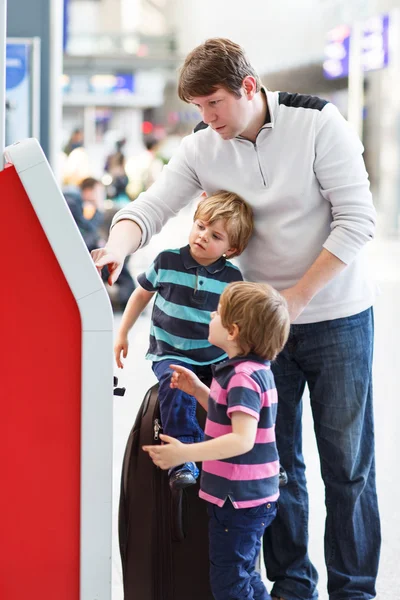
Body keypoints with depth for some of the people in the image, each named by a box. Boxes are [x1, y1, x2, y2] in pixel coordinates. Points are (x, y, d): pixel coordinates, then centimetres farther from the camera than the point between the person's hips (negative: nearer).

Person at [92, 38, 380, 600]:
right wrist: (116, 247, -32)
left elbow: (356, 220, -16)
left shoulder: (318, 123, -13)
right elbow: (152, 207, -8)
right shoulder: (202, 148, -2)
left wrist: (296, 296, -19)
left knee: (347, 463, 3)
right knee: (276, 458, 9)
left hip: (337, 319, -3)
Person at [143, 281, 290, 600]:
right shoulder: (255, 371, 11)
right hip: (252, 497, 11)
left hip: (239, 500, -10)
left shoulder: (244, 378, -22)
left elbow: (242, 439, -31)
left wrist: (185, 453, -33)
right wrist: (197, 390, 14)